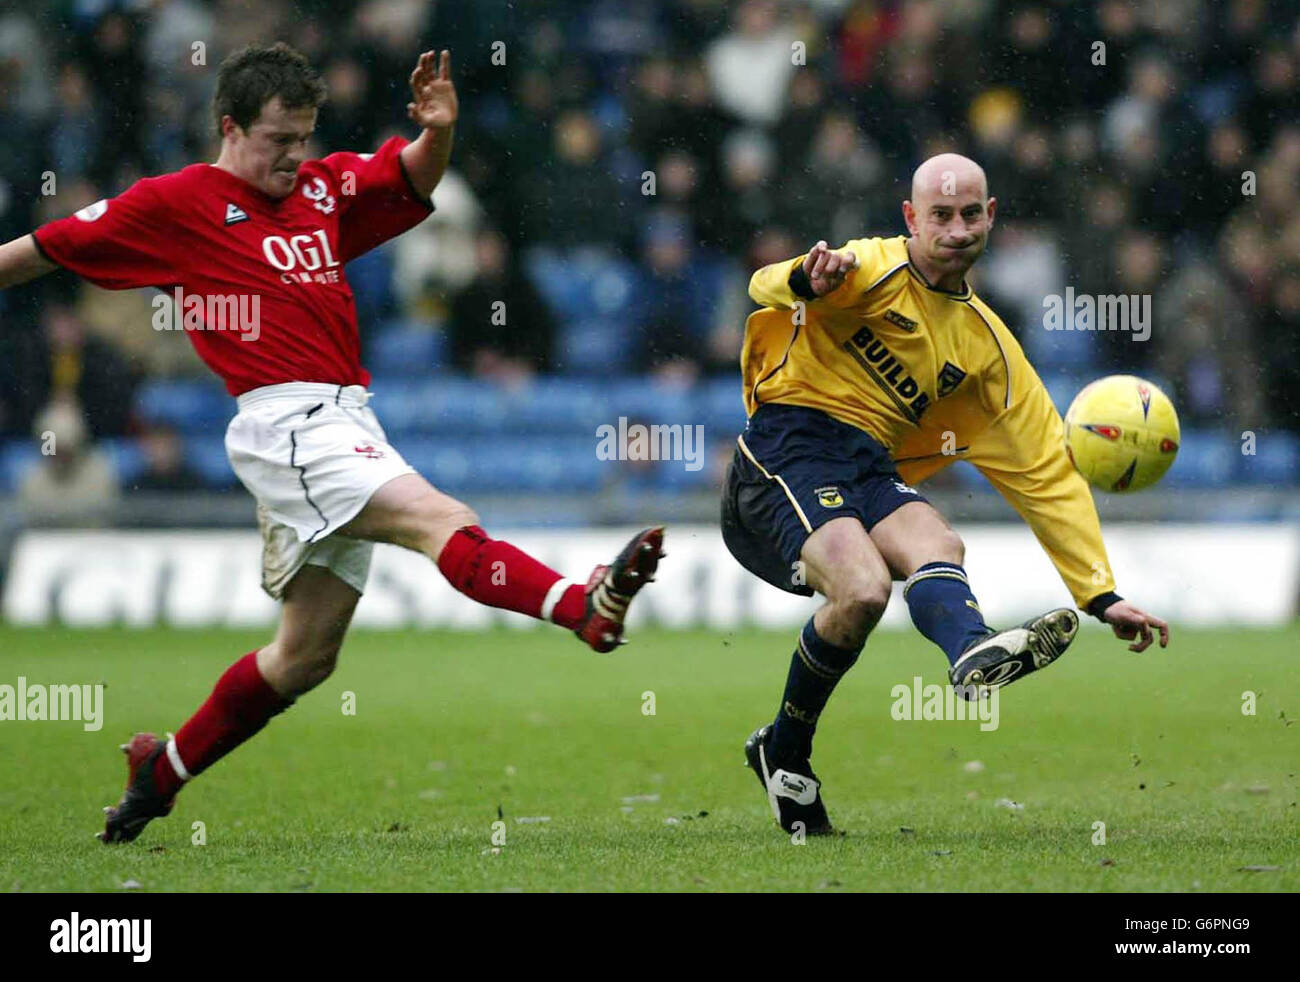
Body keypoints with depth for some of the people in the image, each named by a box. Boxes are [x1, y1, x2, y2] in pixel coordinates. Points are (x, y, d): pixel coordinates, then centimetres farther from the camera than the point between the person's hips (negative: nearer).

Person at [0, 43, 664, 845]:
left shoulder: (322, 188, 16)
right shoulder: (177, 203, 0)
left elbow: (413, 178, 18)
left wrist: (438, 131, -4)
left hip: (349, 431, 8)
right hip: (284, 421, -8)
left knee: (306, 656, 14)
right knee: (439, 518, -28)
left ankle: (162, 770, 28)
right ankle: (586, 608, -48)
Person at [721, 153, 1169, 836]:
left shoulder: (986, 345, 18)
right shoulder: (877, 269, -2)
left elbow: (1046, 471, 17)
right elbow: (767, 287, -20)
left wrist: (1101, 596, 12)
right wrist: (805, 280, -48)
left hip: (869, 472, 4)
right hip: (788, 450, -4)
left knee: (935, 546, -31)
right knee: (864, 587, -34)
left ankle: (974, 655, -58)